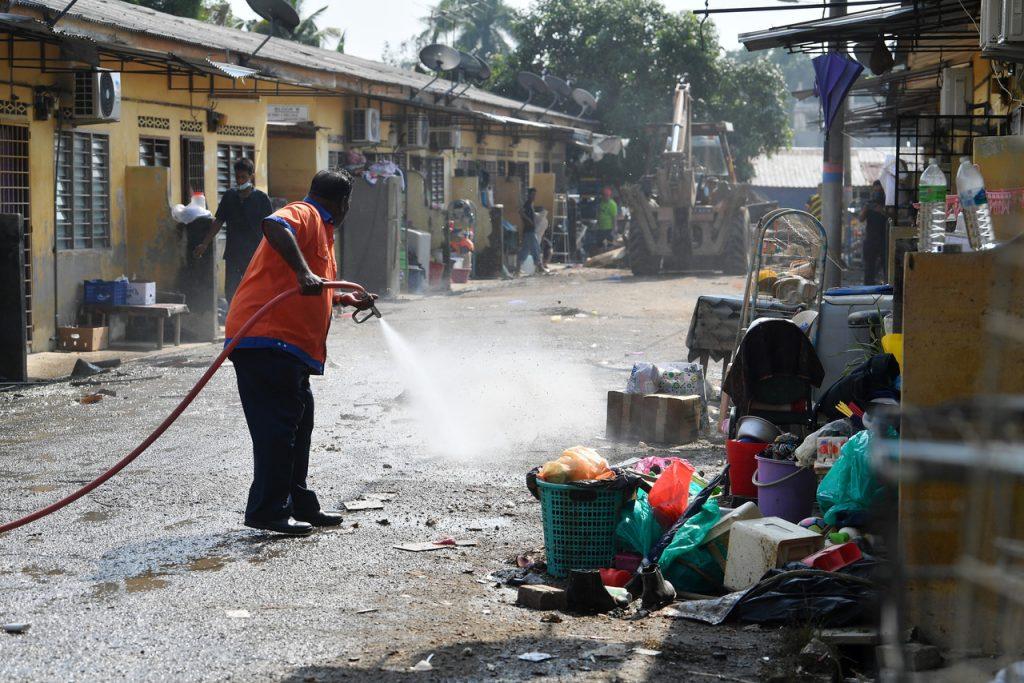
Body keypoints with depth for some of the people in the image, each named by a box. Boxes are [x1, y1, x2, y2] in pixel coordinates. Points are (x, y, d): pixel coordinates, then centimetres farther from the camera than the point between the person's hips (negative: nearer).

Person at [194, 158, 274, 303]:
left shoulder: (261, 198, -4)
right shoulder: (229, 196, 7)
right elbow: (218, 222, 13)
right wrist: (205, 244, 9)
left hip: (254, 254, -4)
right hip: (232, 253, 4)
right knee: (230, 292, 4)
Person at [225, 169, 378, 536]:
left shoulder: (321, 230, 27)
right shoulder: (303, 214, -5)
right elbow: (273, 225, -30)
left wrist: (350, 300, 51)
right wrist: (303, 272, -36)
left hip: (289, 345, 11)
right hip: (266, 339, -11)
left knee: (298, 422, 15)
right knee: (278, 423, -10)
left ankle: (299, 505, 23)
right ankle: (268, 511, -7)